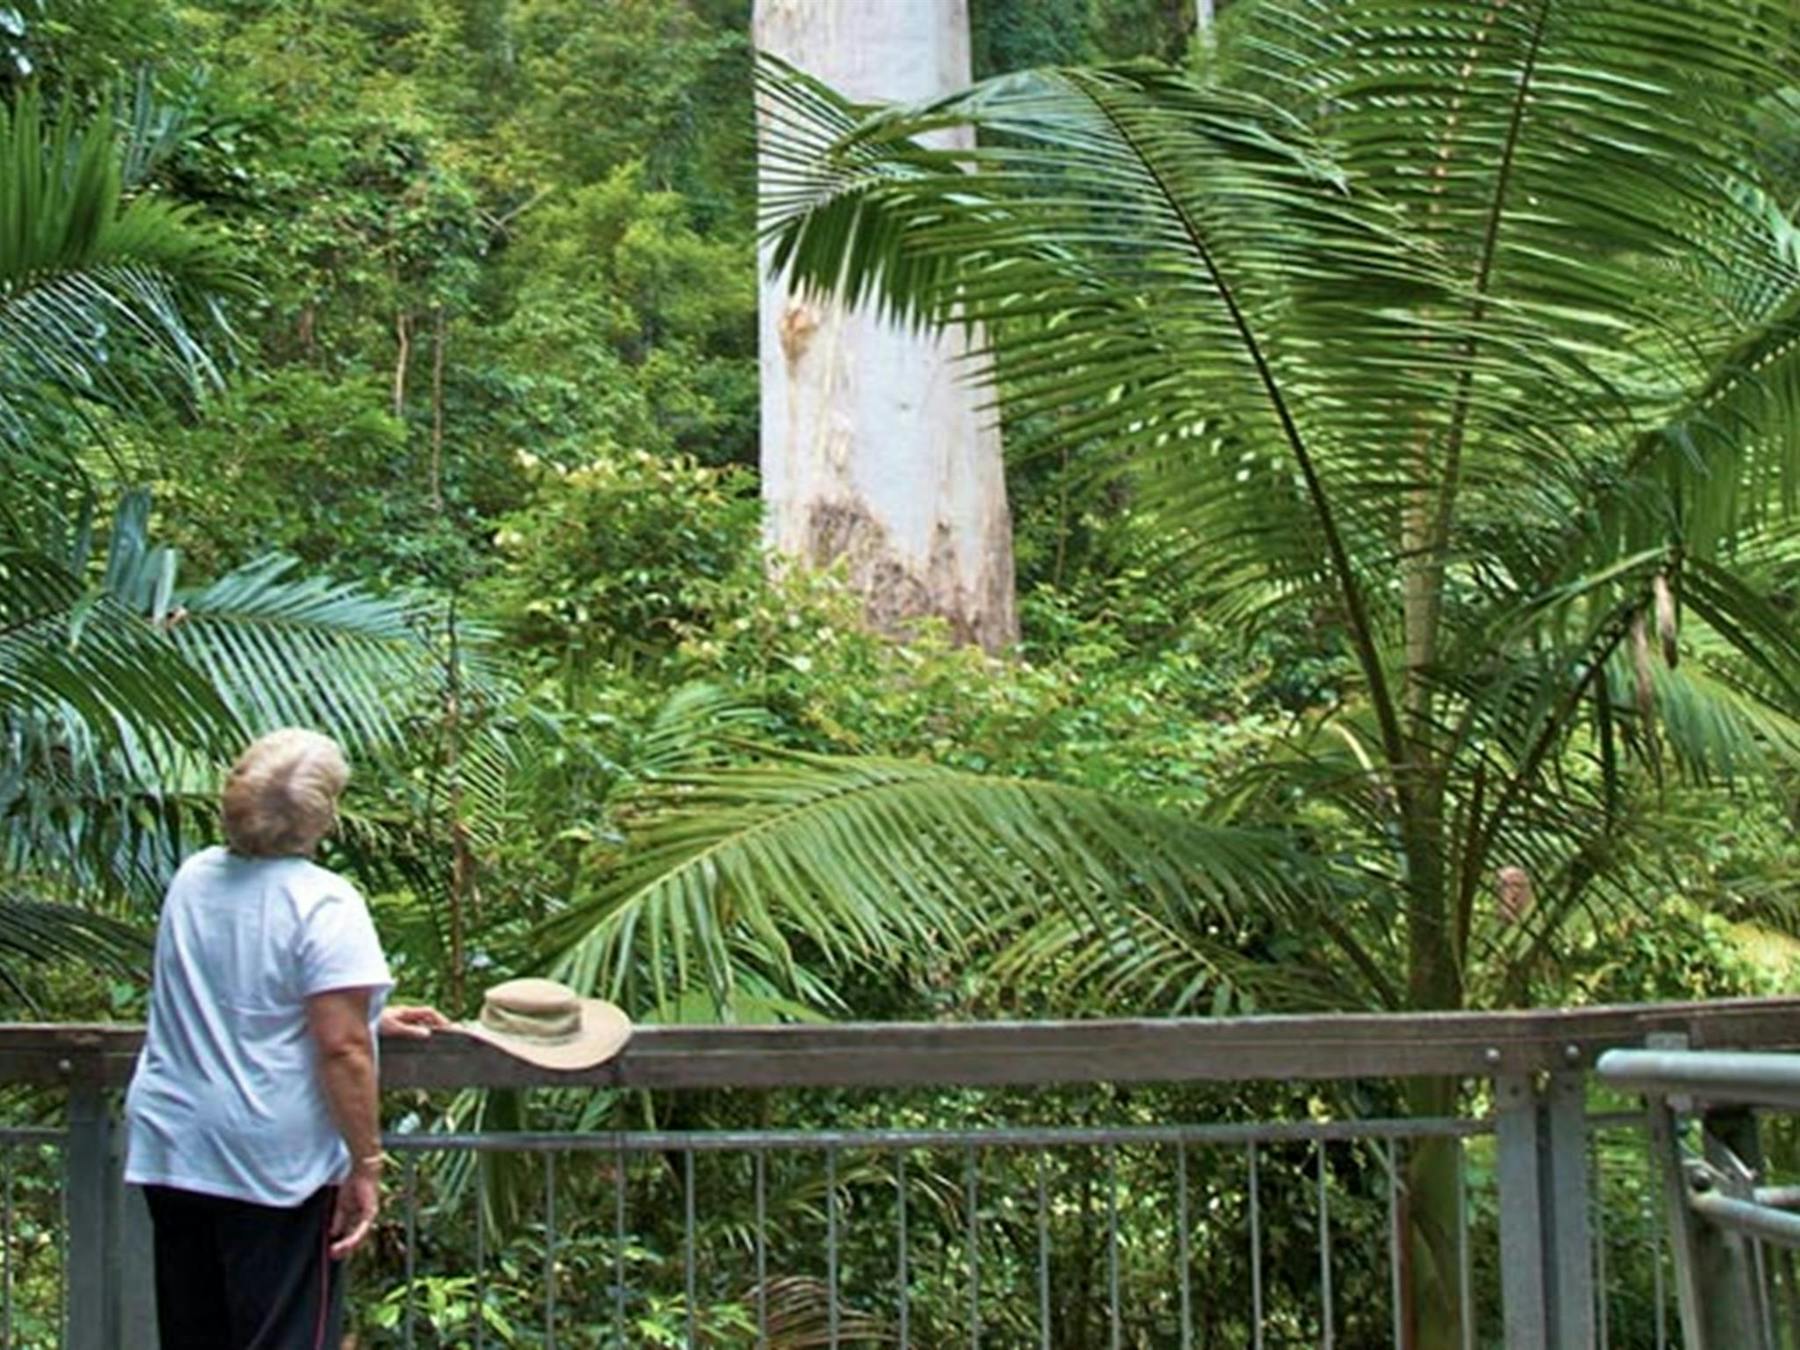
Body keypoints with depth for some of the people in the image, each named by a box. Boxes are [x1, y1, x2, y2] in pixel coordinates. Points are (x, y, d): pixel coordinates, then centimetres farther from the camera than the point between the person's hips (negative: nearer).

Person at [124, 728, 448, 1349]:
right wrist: (365, 1164, -12)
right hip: (274, 1162, -7)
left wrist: (370, 1017, 26)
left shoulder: (191, 880, 8)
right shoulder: (323, 902, -15)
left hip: (168, 1152, 7)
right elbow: (340, 1049, -20)